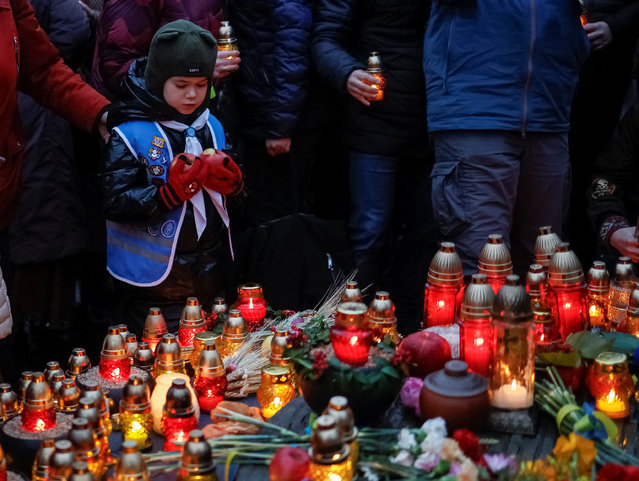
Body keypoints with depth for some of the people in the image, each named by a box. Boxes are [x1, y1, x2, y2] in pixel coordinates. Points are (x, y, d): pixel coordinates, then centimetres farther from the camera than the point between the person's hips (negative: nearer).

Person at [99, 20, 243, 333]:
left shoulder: (211, 127, 7)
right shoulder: (129, 134, -11)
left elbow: (234, 188, 13)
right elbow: (115, 203, -15)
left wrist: (230, 179, -10)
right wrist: (170, 193, -26)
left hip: (209, 272, 6)